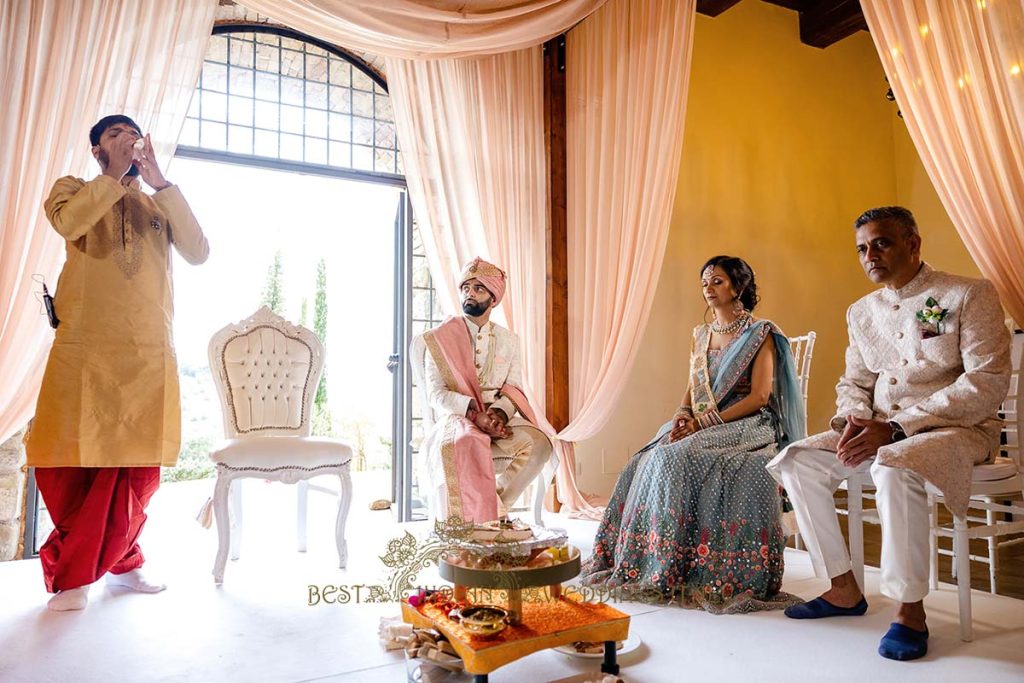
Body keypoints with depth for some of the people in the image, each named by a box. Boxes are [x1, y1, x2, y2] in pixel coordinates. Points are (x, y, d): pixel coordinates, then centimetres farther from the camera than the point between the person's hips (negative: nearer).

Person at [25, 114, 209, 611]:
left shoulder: (159, 205, 18)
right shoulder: (74, 188, 12)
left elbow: (199, 253, -2)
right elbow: (67, 222, -13)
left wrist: (159, 182, -5)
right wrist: (115, 175, -4)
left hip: (150, 353, 2)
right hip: (85, 349, -2)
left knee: (140, 466, 4)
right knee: (73, 460, -2)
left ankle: (119, 562, 22)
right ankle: (72, 574, 16)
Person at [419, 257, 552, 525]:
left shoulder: (509, 341, 14)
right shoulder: (440, 338, 5)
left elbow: (514, 390, 6)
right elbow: (436, 394, -4)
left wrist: (500, 412, -18)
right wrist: (475, 412, -20)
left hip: (499, 421, 3)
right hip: (456, 419, -3)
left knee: (538, 444, -28)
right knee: (467, 444, -40)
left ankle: (494, 505, -17)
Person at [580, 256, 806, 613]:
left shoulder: (760, 334, -1)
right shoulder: (701, 334, 17)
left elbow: (760, 396, -10)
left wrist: (706, 422, -18)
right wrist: (684, 415, -7)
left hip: (745, 427, -6)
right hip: (700, 426, 6)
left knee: (676, 458, -30)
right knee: (650, 461, -22)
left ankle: (673, 567, -21)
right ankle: (643, 562, -16)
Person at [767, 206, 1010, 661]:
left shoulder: (970, 295, -7)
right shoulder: (861, 312, 11)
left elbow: (988, 384, -16)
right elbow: (853, 383, 16)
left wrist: (896, 427, -23)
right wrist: (855, 419, -10)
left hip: (957, 427, -6)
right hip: (879, 430, 6)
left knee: (894, 470, -38)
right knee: (795, 462, -11)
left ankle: (910, 610, -20)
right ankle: (844, 589, 0)